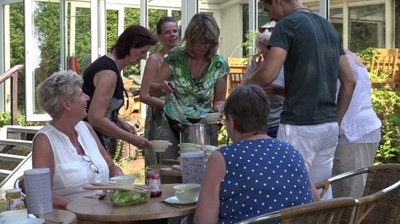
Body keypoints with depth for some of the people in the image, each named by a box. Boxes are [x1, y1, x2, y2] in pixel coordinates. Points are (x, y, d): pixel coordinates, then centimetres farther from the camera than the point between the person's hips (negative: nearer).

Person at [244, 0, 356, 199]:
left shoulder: (288, 24, -8)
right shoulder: (329, 27, 16)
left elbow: (268, 75, -18)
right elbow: (349, 81, 16)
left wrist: (244, 87, 2)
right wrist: (336, 121, 18)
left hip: (300, 125, -8)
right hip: (329, 125, 8)